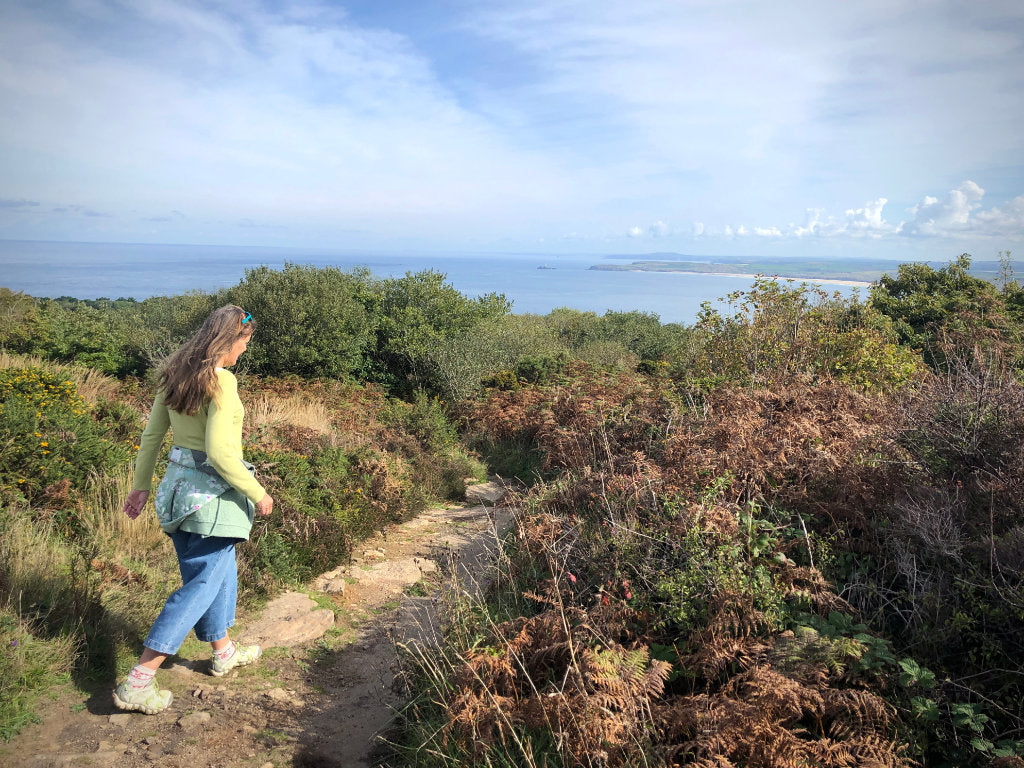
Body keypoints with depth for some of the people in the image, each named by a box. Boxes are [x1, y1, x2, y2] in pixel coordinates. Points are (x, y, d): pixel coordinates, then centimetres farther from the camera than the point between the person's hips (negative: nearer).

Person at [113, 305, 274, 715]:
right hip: (212, 492, -9)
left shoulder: (174, 375, 6)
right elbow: (219, 452, -23)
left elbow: (151, 436, 12)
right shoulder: (221, 381, -19)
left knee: (220, 569, 23)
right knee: (201, 584, 2)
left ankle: (224, 651, 39)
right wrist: (257, 493, -13)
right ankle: (138, 682, 5)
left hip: (179, 484, 9)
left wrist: (141, 485, 21)